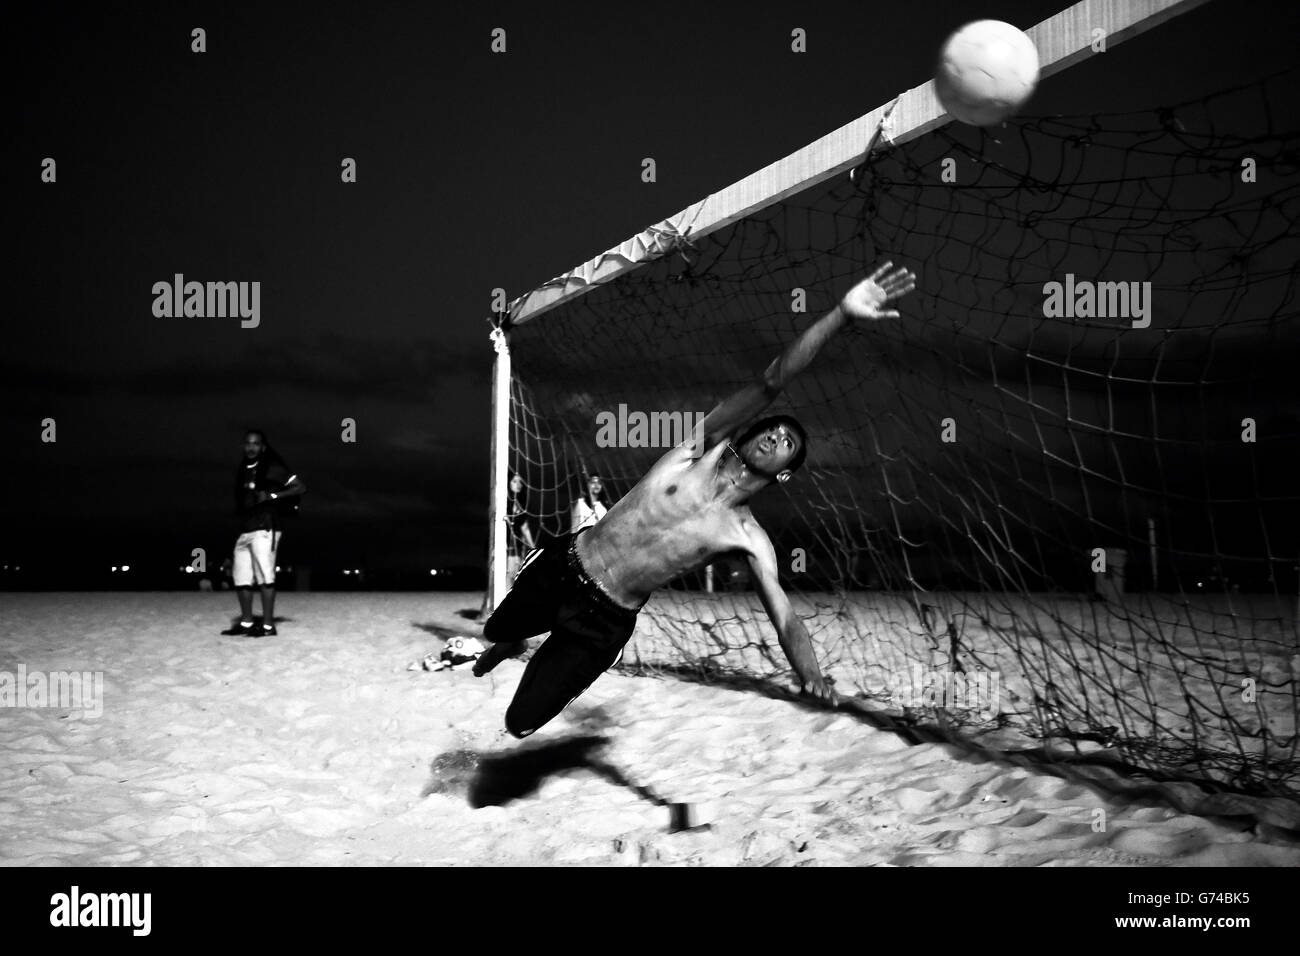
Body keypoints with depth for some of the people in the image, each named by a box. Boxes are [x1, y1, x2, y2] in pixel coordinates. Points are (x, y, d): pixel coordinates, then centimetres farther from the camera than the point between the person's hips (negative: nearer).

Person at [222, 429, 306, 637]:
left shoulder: (272, 468, -4)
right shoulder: (242, 470, 16)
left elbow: (301, 488, -8)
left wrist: (273, 495, -16)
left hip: (265, 529, -8)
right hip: (244, 530, 8)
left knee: (264, 575, -10)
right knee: (240, 576, 8)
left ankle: (268, 626, -9)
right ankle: (246, 622, 18)